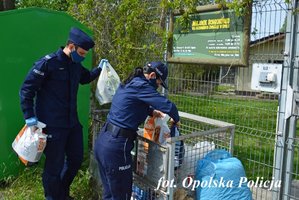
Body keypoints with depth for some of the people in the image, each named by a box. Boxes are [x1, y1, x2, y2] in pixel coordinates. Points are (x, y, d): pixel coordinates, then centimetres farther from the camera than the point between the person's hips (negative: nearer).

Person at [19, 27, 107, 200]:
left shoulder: (76, 65, 7)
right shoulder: (48, 63, -15)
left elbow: (85, 78, 30)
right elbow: (26, 89, -12)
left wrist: (99, 69, 15)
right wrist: (29, 116, -17)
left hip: (72, 122, 8)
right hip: (53, 125, -8)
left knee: (76, 159, 17)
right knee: (55, 165, 3)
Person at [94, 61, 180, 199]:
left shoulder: (129, 83, 15)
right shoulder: (140, 85, -14)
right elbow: (168, 105, -19)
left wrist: (152, 112, 21)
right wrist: (176, 120, 1)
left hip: (103, 141, 10)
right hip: (116, 145, -10)